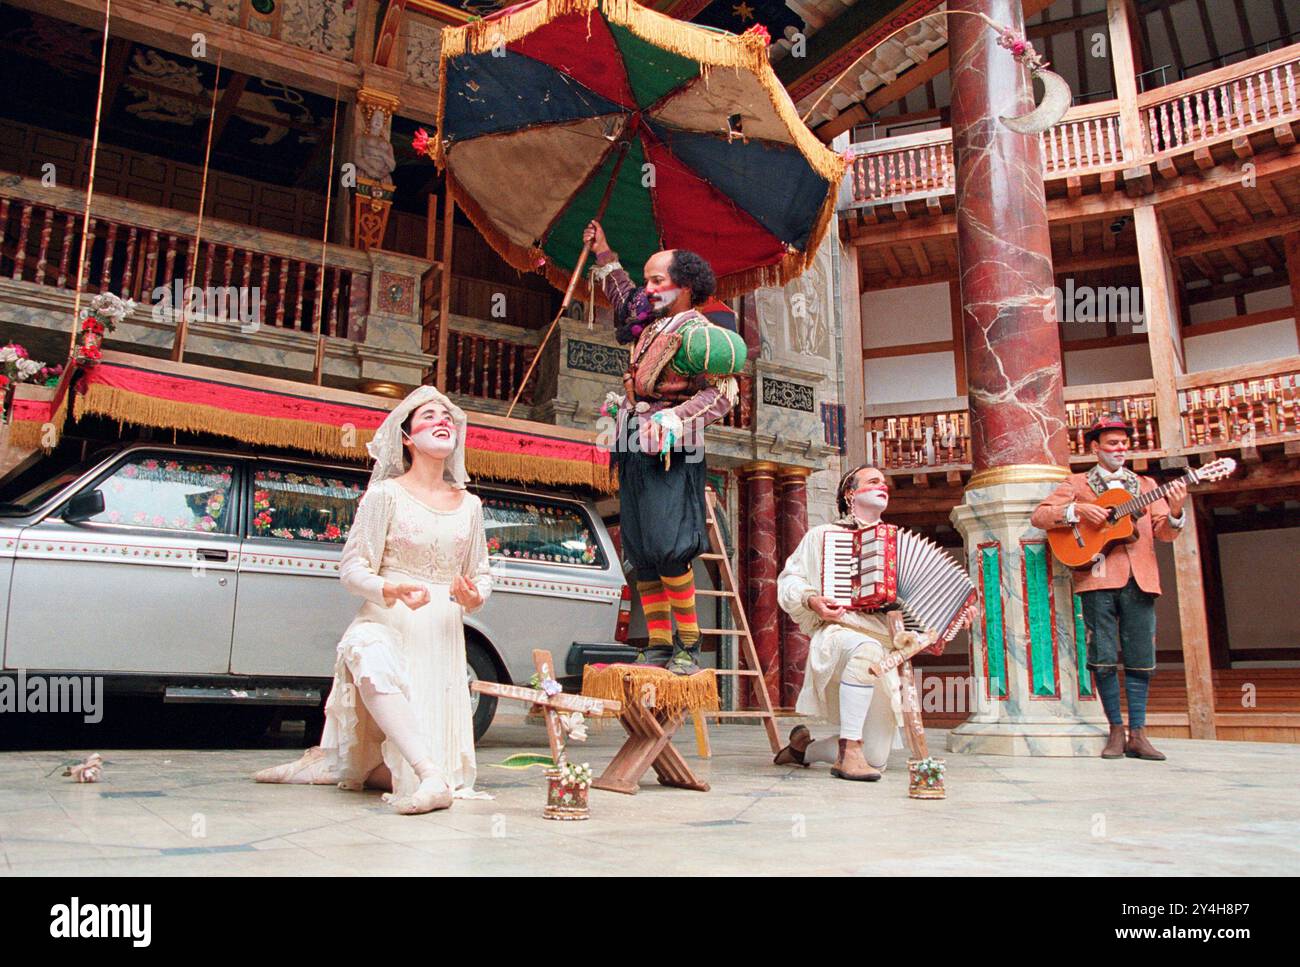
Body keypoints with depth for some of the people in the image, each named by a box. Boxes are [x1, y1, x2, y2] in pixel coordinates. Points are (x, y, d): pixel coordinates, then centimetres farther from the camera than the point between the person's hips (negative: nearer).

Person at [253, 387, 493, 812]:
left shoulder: (469, 505, 12)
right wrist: (390, 592, -23)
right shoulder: (386, 494, 1)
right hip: (387, 623, -4)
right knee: (374, 667, -42)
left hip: (443, 635, 4)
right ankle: (432, 776, -40)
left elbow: (481, 574, 19)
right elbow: (352, 569, -2)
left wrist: (475, 598, -5)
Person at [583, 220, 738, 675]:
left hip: (670, 450, -9)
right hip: (636, 448, 9)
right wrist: (603, 254, 42)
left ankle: (689, 643, -5)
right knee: (640, 551, 6)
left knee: (667, 548, -16)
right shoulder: (650, 323, 17)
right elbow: (624, 296, 39)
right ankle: (658, 642, 11)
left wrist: (674, 420, -22)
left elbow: (722, 392, -14)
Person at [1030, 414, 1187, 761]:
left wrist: (1175, 512, -11)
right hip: (1098, 579, -2)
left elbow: (1164, 532, 10)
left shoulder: (1145, 485, 20)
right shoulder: (1077, 484, 11)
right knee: (1104, 658, -4)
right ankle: (1116, 730, 8)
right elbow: (1038, 515, 0)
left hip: (1139, 580, 3)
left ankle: (1137, 734, 8)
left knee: (1141, 659, 1)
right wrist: (1077, 511, -13)